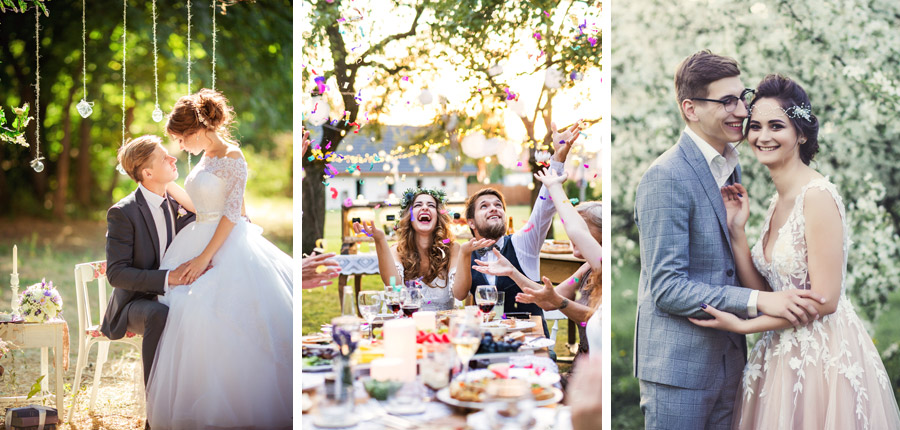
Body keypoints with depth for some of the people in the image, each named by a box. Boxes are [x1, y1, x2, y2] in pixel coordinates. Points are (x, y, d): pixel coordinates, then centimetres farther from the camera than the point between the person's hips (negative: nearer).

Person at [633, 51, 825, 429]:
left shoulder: (730, 167, 10)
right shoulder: (666, 178, -19)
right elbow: (667, 289, -22)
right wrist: (758, 301, -25)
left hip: (727, 358, 8)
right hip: (678, 364, -8)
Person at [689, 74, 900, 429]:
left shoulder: (818, 196, -16)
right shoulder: (777, 202, 9)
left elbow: (824, 299, -19)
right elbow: (762, 292, 5)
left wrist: (742, 326, -15)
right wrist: (736, 230, -2)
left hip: (825, 356, -8)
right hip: (784, 357, 8)